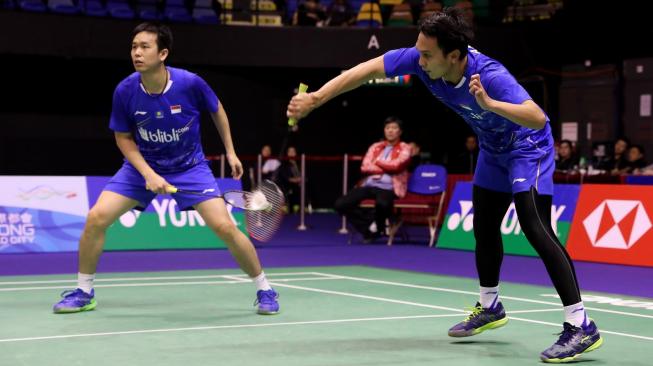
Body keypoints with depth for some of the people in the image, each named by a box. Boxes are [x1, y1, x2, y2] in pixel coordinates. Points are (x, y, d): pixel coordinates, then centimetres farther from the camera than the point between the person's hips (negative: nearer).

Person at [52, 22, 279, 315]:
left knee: (225, 227, -14)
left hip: (189, 166, -1)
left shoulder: (190, 83, -23)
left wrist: (230, 152, 4)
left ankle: (264, 290, 7)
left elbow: (217, 109, 0)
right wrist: (148, 174, -18)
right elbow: (124, 138, -5)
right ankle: (84, 293, 7)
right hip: (142, 165, 2)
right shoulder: (125, 91, -19)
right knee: (96, 218, -13)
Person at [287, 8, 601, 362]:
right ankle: (489, 308, 40)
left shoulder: (490, 75, -38)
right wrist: (315, 98, -19)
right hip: (494, 149, 8)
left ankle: (581, 326, -20)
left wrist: (490, 104, -58)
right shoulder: (421, 58, -20)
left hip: (528, 146, -8)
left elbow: (538, 118, -46)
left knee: (535, 227, -21)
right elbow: (366, 70, -15)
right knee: (484, 227, 18)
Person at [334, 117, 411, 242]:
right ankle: (369, 229, 0)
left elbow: (396, 165, -11)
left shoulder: (405, 148, 7)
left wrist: (377, 163, 5)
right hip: (369, 185, 5)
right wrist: (386, 169, -5)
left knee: (382, 203, -42)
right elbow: (364, 167, 6)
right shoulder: (375, 147, 20)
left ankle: (379, 228, -6)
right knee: (341, 204, -15)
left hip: (388, 187, -5)